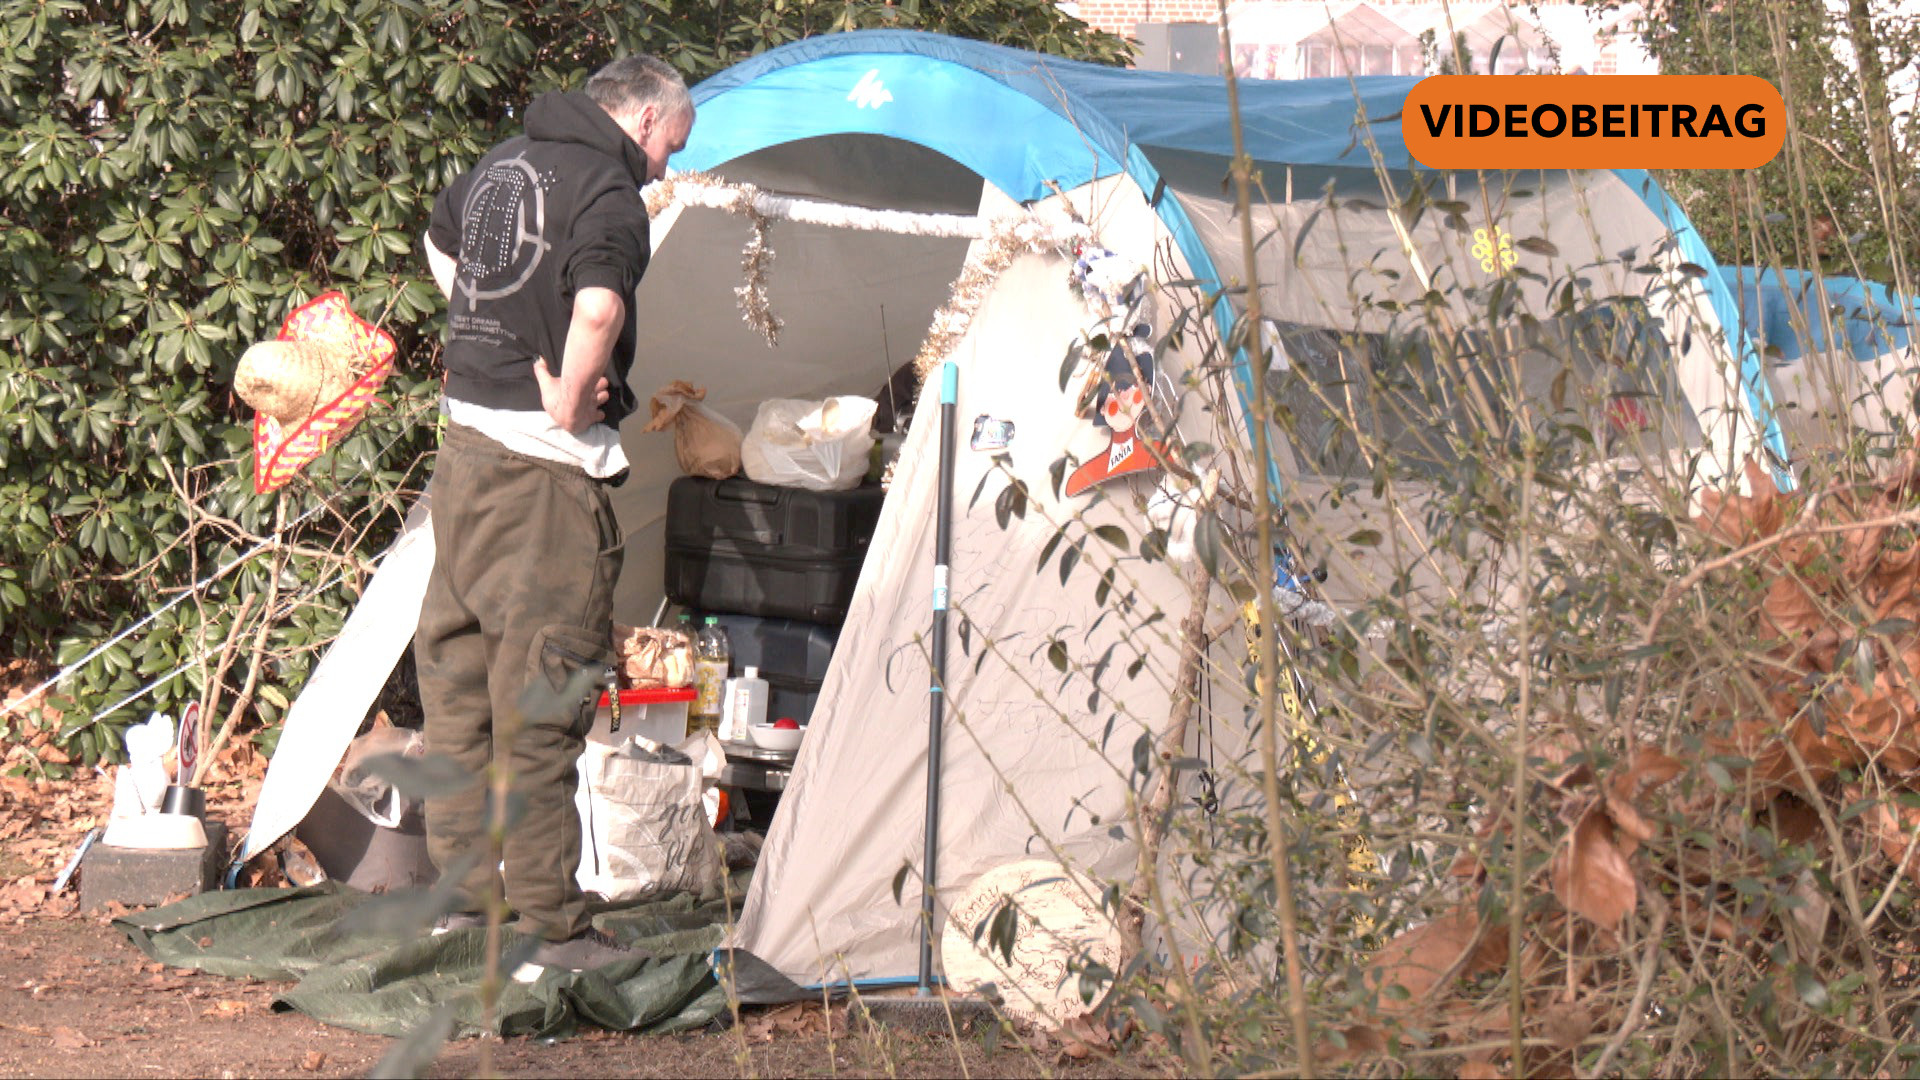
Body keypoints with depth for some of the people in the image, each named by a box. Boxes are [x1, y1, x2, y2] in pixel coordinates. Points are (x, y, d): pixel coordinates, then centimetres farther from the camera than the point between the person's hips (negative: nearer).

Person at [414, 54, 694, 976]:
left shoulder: (503, 163, 13)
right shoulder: (607, 192, -14)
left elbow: (440, 247, 33)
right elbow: (596, 312, -33)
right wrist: (566, 407, -17)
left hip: (465, 443, 9)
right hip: (546, 465, -9)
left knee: (457, 666, 16)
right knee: (540, 694, -6)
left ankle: (462, 890, 25)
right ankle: (552, 932, -3)